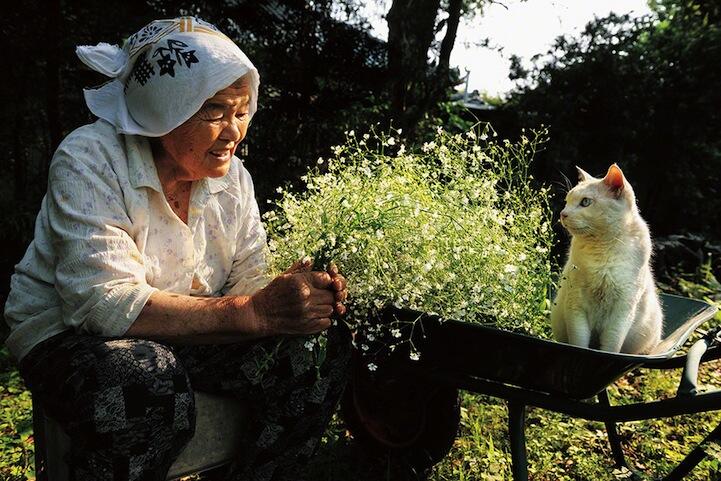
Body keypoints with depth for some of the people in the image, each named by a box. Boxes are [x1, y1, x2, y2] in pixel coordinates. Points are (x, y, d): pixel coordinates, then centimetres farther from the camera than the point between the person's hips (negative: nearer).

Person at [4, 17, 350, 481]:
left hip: (187, 336, 5)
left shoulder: (234, 177, -1)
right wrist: (252, 313, -36)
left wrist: (307, 295, -26)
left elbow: (247, 283, -2)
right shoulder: (90, 159, -19)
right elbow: (103, 304, -29)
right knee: (150, 389, -37)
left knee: (307, 363, -15)